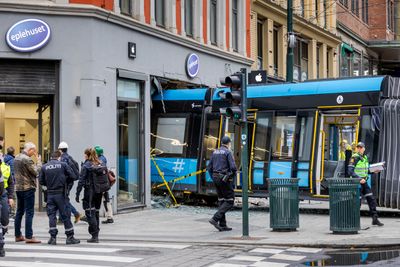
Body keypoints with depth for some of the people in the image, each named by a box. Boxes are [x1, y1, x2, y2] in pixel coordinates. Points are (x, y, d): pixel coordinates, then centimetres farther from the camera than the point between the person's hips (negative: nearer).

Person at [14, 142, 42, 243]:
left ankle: (18, 235, 18)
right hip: (28, 188, -9)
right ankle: (29, 237, -7)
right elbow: (37, 172, -15)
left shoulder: (16, 158, 11)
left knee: (19, 212, 14)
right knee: (29, 212, -6)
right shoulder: (27, 159, -16)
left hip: (18, 188, 9)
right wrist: (39, 161, -4)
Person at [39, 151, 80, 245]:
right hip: (61, 194, -2)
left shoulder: (44, 167, 3)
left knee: (51, 215, 7)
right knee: (65, 215, 4)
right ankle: (70, 237, 8)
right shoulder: (63, 165, -4)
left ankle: (53, 237, 3)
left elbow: (41, 181, 4)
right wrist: (66, 182, 12)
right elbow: (73, 176, -6)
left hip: (50, 194, 2)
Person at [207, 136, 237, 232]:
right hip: (225, 179, -8)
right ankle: (215, 219, -15)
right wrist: (233, 175, 1)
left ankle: (222, 225, 10)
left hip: (216, 178, 8)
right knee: (229, 201, -1)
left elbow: (209, 167, 13)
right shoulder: (228, 152, -9)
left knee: (222, 201, 12)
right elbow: (233, 167, -18)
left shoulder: (215, 152, 13)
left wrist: (214, 178, 16)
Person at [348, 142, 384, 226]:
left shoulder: (365, 158, 12)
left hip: (364, 182, 7)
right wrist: (359, 179, -25)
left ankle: (375, 219, 10)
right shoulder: (354, 158, -11)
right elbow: (350, 171, -17)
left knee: (371, 200, 4)